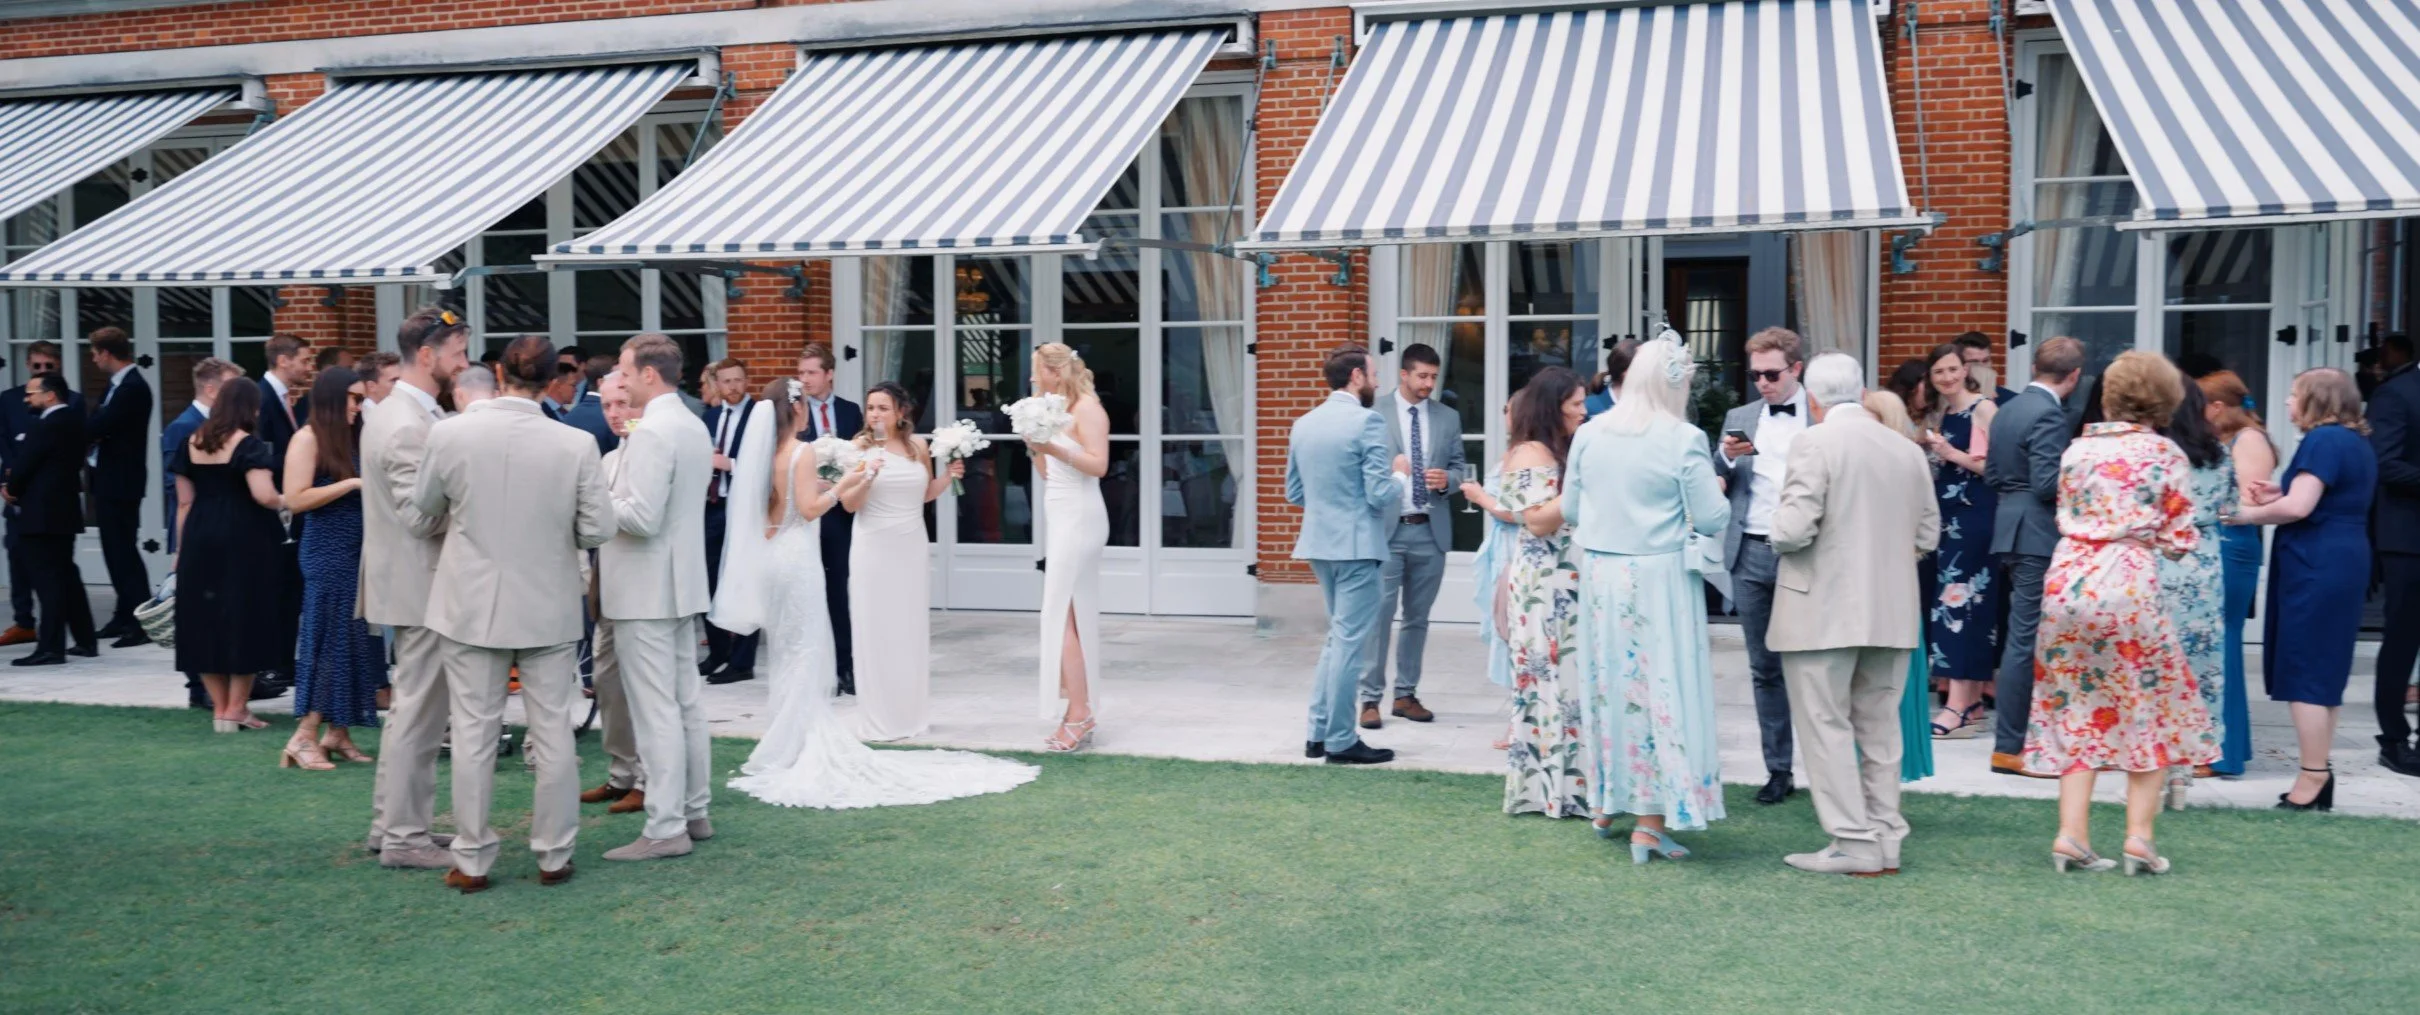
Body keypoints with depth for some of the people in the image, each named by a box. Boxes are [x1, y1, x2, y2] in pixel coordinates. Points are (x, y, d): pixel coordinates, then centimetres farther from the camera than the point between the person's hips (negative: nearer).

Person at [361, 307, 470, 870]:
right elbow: (422, 516, -26)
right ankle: (405, 837, 5)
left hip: (409, 583, 11)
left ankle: (390, 823, 27)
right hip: (423, 585, -11)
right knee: (420, 711, -2)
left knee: (410, 706, 18)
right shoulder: (410, 426, -20)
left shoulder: (390, 412, 12)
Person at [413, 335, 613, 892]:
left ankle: (471, 861, 15)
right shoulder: (576, 445, -13)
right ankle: (553, 855, 18)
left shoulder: (449, 434, -10)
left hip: (472, 606, 1)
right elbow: (598, 529, -9)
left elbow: (426, 507, 5)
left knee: (473, 733, 9)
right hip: (548, 609, 0)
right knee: (553, 732, 10)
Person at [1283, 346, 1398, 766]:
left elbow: (1294, 493, 13)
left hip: (1319, 542, 7)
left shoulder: (1303, 424, 8)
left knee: (1338, 636, 19)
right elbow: (1380, 494, -17)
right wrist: (1401, 475, 2)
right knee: (1351, 641, 1)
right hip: (1357, 544, -7)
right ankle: (1341, 741, 7)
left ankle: (1319, 732, 20)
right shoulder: (1367, 422, -14)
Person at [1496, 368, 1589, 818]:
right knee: (1553, 678, -6)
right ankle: (1553, 785, 1)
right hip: (1545, 584, -9)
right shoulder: (1530, 454, -12)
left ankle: (1563, 780, 15)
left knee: (1568, 677, 10)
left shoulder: (1562, 451, 16)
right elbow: (1539, 520, -19)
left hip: (1568, 582, 9)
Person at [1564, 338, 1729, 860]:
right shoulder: (1684, 440, -12)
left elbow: (1570, 511, 6)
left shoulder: (1589, 433, 0)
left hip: (1600, 575, 5)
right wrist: (1715, 490, 10)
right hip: (1659, 577, -4)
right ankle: (1651, 825, 4)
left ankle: (1606, 804, 31)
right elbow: (1712, 520, -10)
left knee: (1609, 684, 17)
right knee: (1661, 689, 3)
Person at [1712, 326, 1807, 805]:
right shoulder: (1740, 419, 13)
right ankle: (1778, 770, 16)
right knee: (1765, 668, 8)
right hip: (1752, 554, 4)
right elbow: (1718, 488, 10)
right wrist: (1727, 458, -9)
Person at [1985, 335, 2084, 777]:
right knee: (2026, 639, -5)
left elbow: (1992, 474, 16)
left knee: (2023, 634, 17)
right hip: (2038, 536, -9)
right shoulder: (2049, 415, -16)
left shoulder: (2007, 410, 12)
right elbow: (2048, 483, -21)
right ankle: (2008, 747, -1)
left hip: (2012, 531, 9)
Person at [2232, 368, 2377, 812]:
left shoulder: (2323, 440, -14)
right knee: (2325, 673, 13)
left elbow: (2298, 507, -22)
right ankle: (2320, 775, 17)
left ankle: (2312, 781, -5)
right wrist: (2281, 496, 12)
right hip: (2347, 562, 10)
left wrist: (2248, 514, -8)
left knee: (2304, 674, -6)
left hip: (2315, 567, -10)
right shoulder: (2358, 443, 16)